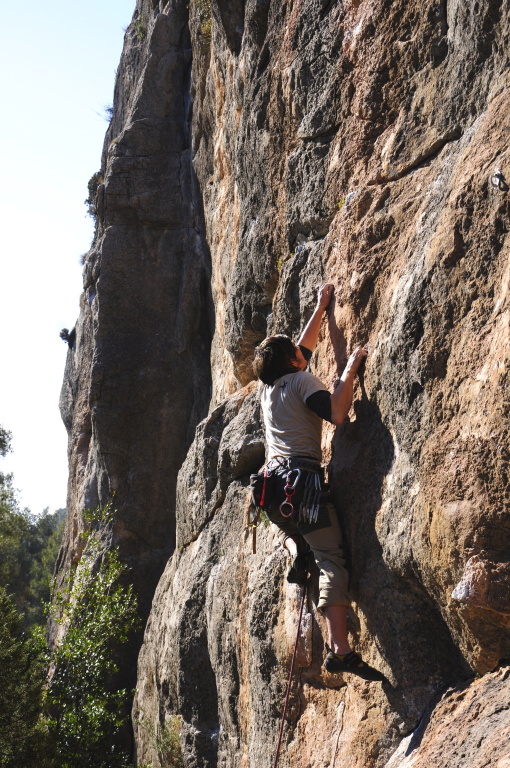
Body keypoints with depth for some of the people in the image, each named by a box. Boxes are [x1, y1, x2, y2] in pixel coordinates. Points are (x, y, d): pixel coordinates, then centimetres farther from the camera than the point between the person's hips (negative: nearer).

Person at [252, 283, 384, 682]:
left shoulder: (269, 386, 21)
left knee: (288, 526, 40)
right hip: (303, 481, -7)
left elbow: (305, 347, 36)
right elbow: (337, 413, -18)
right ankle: (340, 649, -21)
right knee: (332, 560, -11)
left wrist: (320, 308, 43)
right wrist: (351, 369, -7)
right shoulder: (301, 380, 0)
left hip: (274, 484, 7)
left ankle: (298, 554, 6)